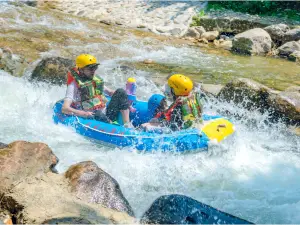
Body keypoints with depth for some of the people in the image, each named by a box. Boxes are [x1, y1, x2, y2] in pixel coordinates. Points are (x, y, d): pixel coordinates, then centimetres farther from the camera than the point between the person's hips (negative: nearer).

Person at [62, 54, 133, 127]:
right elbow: (64, 108, -18)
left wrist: (126, 104, 12)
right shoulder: (74, 85, -8)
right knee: (98, 114, -40)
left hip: (107, 116, 7)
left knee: (120, 92, -6)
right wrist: (83, 113, -34)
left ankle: (127, 124, -15)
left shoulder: (96, 80, 13)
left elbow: (111, 92, 26)